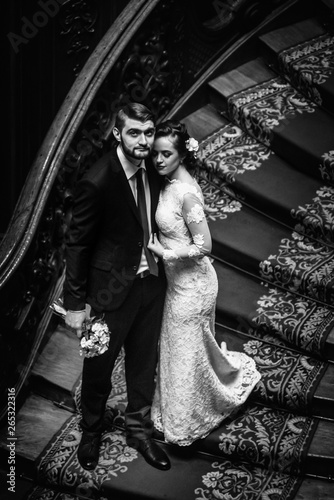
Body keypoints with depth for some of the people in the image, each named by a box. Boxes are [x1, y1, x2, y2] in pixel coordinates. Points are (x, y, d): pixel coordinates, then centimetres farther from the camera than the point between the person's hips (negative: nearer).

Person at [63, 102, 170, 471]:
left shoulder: (152, 169, -4)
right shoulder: (97, 182, -23)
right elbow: (77, 244, -16)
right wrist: (75, 304, -13)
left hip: (151, 282, 6)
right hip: (112, 289, -5)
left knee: (143, 363, 19)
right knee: (100, 366, 15)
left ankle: (139, 430, 41)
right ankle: (91, 432, 41)